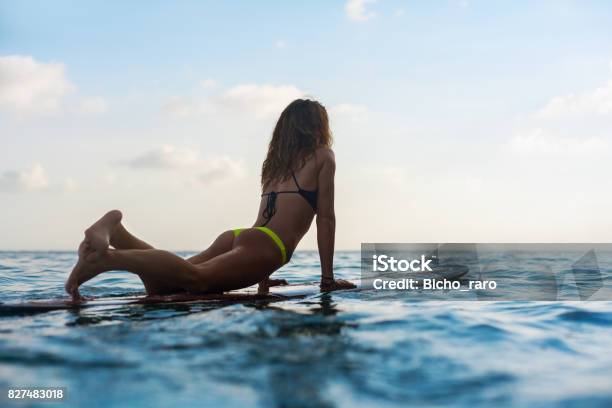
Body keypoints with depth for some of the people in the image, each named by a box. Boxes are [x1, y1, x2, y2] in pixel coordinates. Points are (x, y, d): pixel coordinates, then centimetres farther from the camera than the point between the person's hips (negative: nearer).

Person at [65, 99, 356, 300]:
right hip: (262, 246, -7)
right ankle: (108, 256, -46)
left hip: (237, 236, 7)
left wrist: (263, 280, 34)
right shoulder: (323, 156, 14)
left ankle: (114, 231, -26)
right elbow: (325, 218, 8)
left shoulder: (275, 162, 32)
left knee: (161, 283, -7)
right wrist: (328, 279, 10)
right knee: (196, 278, -28)